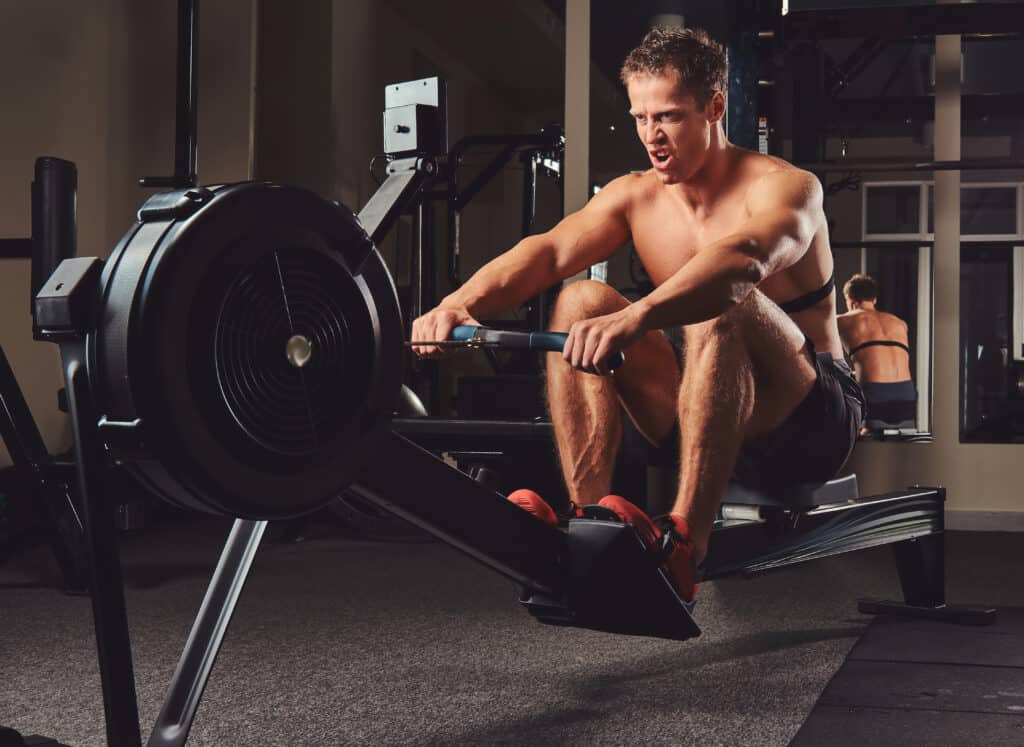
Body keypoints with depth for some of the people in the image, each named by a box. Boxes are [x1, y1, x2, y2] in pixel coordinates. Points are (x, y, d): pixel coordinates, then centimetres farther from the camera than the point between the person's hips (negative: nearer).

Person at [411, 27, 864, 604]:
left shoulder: (785, 187, -14)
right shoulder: (635, 197, 2)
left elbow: (744, 258, -39)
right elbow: (549, 251, -17)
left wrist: (638, 317, -57)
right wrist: (461, 302, -38)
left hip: (811, 425, -5)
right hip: (706, 417, 5)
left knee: (720, 308, -34)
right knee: (582, 302, -15)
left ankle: (683, 548, -43)